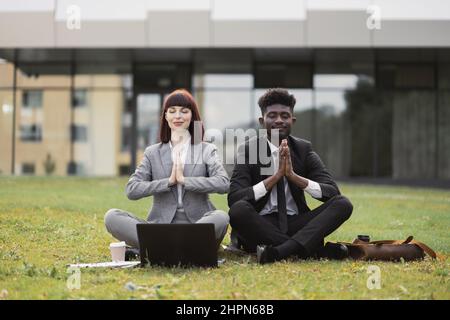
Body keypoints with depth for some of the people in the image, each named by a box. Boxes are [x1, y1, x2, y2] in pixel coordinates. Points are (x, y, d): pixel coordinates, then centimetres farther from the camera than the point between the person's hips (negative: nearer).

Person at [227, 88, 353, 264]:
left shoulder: (303, 149, 6)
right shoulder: (248, 149, -1)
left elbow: (333, 192, -4)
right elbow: (233, 199, -14)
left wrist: (294, 176, -18)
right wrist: (275, 176, -20)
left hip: (296, 223, 3)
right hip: (261, 225, -2)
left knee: (343, 204, -19)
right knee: (239, 209, -34)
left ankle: (279, 251, -36)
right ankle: (317, 248, -30)